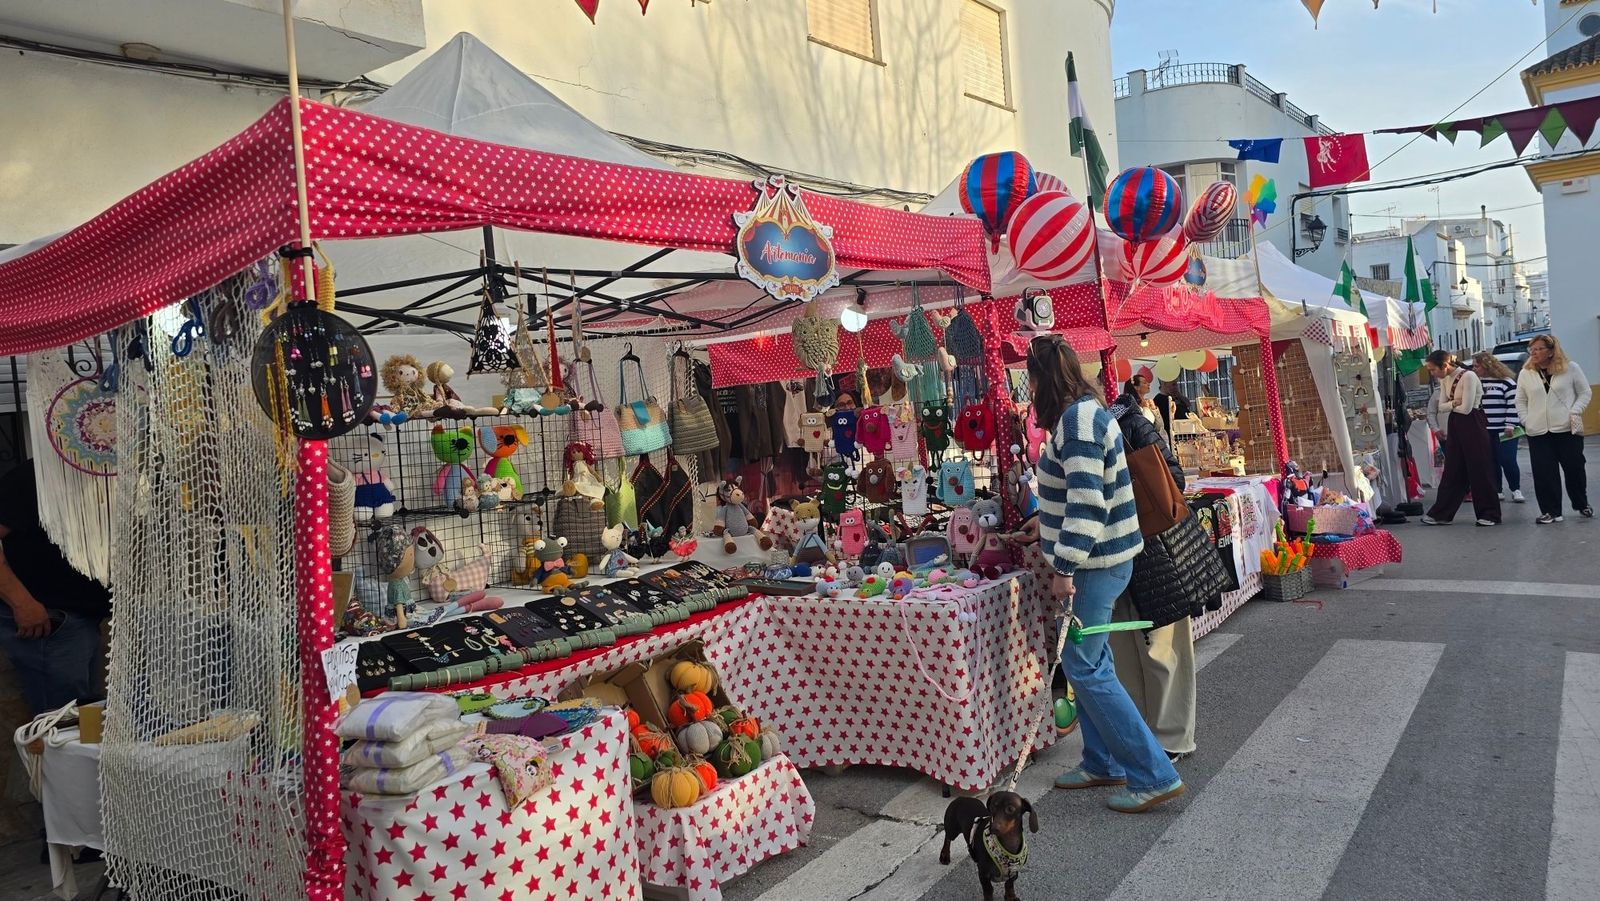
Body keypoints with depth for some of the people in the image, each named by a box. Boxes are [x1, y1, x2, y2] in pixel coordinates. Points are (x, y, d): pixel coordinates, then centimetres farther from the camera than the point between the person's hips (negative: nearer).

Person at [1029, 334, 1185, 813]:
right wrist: (1047, 527, 38)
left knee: (1086, 668, -5)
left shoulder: (1077, 419, -19)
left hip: (1096, 561, -10)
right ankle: (1103, 762, 25)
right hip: (1099, 557, 10)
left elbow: (1086, 499, -26)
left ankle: (1154, 775, 1)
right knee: (1089, 662, 15)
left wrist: (1065, 567, -24)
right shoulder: (1086, 412, 13)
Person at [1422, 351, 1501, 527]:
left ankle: (1490, 514, 8)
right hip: (1455, 426, 8)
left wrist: (1450, 405, -3)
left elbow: (1466, 408, -21)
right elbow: (1441, 407, 4)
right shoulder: (1444, 380, 6)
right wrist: (1455, 403, -15)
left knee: (1479, 470, -1)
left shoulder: (1468, 376, -18)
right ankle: (1441, 514, 12)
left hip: (1473, 426, -7)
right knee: (1452, 471, 9)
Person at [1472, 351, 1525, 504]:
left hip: (1504, 431, -5)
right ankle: (1497, 491, 17)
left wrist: (1510, 425, -14)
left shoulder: (1506, 381, -6)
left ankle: (1516, 490, 8)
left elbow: (1513, 404, -9)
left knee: (1508, 461, -5)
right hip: (1483, 432, 5)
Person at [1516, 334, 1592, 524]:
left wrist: (1575, 411, -9)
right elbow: (1520, 401, 12)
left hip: (1568, 430, -1)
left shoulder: (1570, 368, 0)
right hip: (1538, 433, 1)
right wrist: (1526, 421, 0)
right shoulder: (1525, 373, 6)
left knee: (1575, 468, 7)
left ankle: (1582, 504, 28)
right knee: (1544, 473, -1)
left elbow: (1585, 392, 5)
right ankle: (1551, 511, 7)